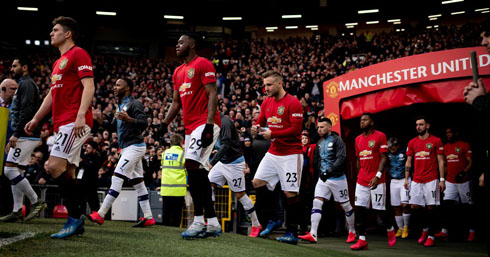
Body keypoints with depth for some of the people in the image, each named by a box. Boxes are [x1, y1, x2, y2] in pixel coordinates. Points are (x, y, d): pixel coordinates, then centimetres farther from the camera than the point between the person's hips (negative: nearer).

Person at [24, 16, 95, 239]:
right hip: (63, 124, 10)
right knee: (67, 173, 6)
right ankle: (76, 222, 10)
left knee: (55, 166, -18)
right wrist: (36, 119, 26)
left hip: (74, 122, -10)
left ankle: (75, 217, -12)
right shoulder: (59, 62, 26)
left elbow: (88, 86, -14)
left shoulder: (78, 54, -3)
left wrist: (81, 115, -25)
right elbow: (52, 94, 30)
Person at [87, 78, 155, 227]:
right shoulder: (119, 105, 20)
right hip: (126, 148, 10)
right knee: (137, 182, 8)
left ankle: (100, 215, -13)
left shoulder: (135, 104, -11)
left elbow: (144, 124, -23)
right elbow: (114, 125, 29)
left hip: (134, 146, -10)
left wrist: (129, 119, -37)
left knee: (117, 179, -12)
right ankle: (148, 217, 10)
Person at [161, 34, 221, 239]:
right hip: (190, 127, 9)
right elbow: (176, 102, 24)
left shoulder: (203, 64, -6)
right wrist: (165, 123, 13)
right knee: (199, 172, 7)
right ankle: (213, 223, 13)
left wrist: (209, 124, -22)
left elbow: (212, 95, -13)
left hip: (205, 123, -9)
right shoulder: (178, 71, 20)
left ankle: (198, 221, -15)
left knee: (192, 164, -20)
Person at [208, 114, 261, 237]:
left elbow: (226, 145, -30)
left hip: (234, 163, -9)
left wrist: (212, 162, -34)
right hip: (222, 162, 9)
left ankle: (256, 225, 14)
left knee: (240, 194, -1)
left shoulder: (224, 122, -21)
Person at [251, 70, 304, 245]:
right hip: (273, 153, 8)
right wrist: (256, 129, -6)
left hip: (291, 154, -7)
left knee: (290, 192, -5)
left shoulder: (293, 103, -12)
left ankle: (292, 233, 3)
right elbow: (261, 121, 17)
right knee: (258, 182, 4)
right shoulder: (266, 102, 10)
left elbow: (296, 129, -18)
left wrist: (272, 134, -20)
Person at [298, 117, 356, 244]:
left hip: (337, 178, -6)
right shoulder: (319, 142, 13)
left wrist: (329, 171, -29)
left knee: (346, 205, 6)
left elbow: (341, 158, -20)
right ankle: (313, 235, -13)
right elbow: (316, 160, 23)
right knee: (316, 202, -8)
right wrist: (319, 173, 11)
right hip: (323, 178, 6)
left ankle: (352, 232, 24)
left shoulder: (337, 140, -9)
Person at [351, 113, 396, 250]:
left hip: (377, 181, -5)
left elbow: (384, 158, -9)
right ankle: (362, 240, 1)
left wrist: (378, 176, -18)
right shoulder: (358, 139, 13)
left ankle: (390, 230, 28)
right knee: (360, 209, -2)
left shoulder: (380, 136, -5)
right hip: (361, 181, 5)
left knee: (379, 209, 0)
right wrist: (360, 175, 13)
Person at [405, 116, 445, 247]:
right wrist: (406, 179, 7)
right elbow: (408, 162, 13)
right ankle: (426, 228, 25)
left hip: (431, 180, -4)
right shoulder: (412, 142, 10)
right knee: (414, 206, 1)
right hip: (416, 180, 4)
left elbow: (441, 161, -1)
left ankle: (431, 236, 7)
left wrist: (442, 179, -6)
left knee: (431, 207, -3)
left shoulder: (436, 141, 0)